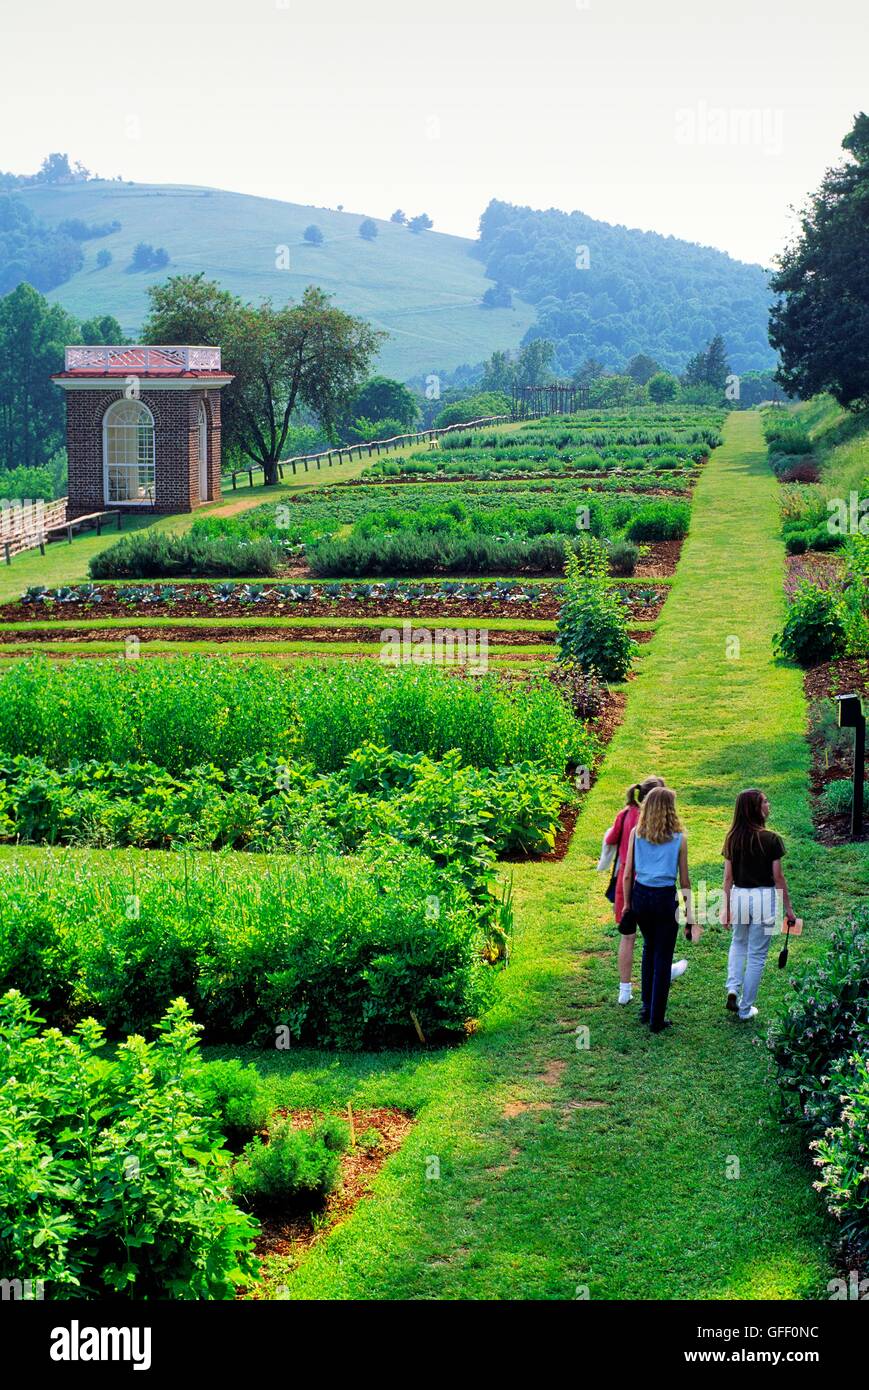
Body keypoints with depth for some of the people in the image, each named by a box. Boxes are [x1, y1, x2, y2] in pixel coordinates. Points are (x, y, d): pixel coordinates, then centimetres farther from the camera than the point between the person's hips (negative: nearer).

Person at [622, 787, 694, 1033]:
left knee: (649, 948, 25)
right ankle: (656, 1019, 9)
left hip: (640, 895, 3)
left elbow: (627, 874, 1)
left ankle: (647, 1007, 28)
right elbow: (684, 879, -1)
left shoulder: (636, 833, 0)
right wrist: (689, 912, 8)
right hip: (666, 898, -3)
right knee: (662, 957, 6)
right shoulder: (678, 838, -5)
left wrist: (627, 904, 11)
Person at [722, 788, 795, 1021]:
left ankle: (733, 988, 8)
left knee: (738, 944, 27)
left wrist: (726, 909, 11)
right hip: (764, 898, -3)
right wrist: (788, 907, 3)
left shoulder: (732, 839, -1)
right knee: (757, 955, 8)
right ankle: (745, 1008, 15)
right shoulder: (771, 840, -12)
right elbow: (778, 877, -8)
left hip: (738, 896, 4)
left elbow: (728, 877, 2)